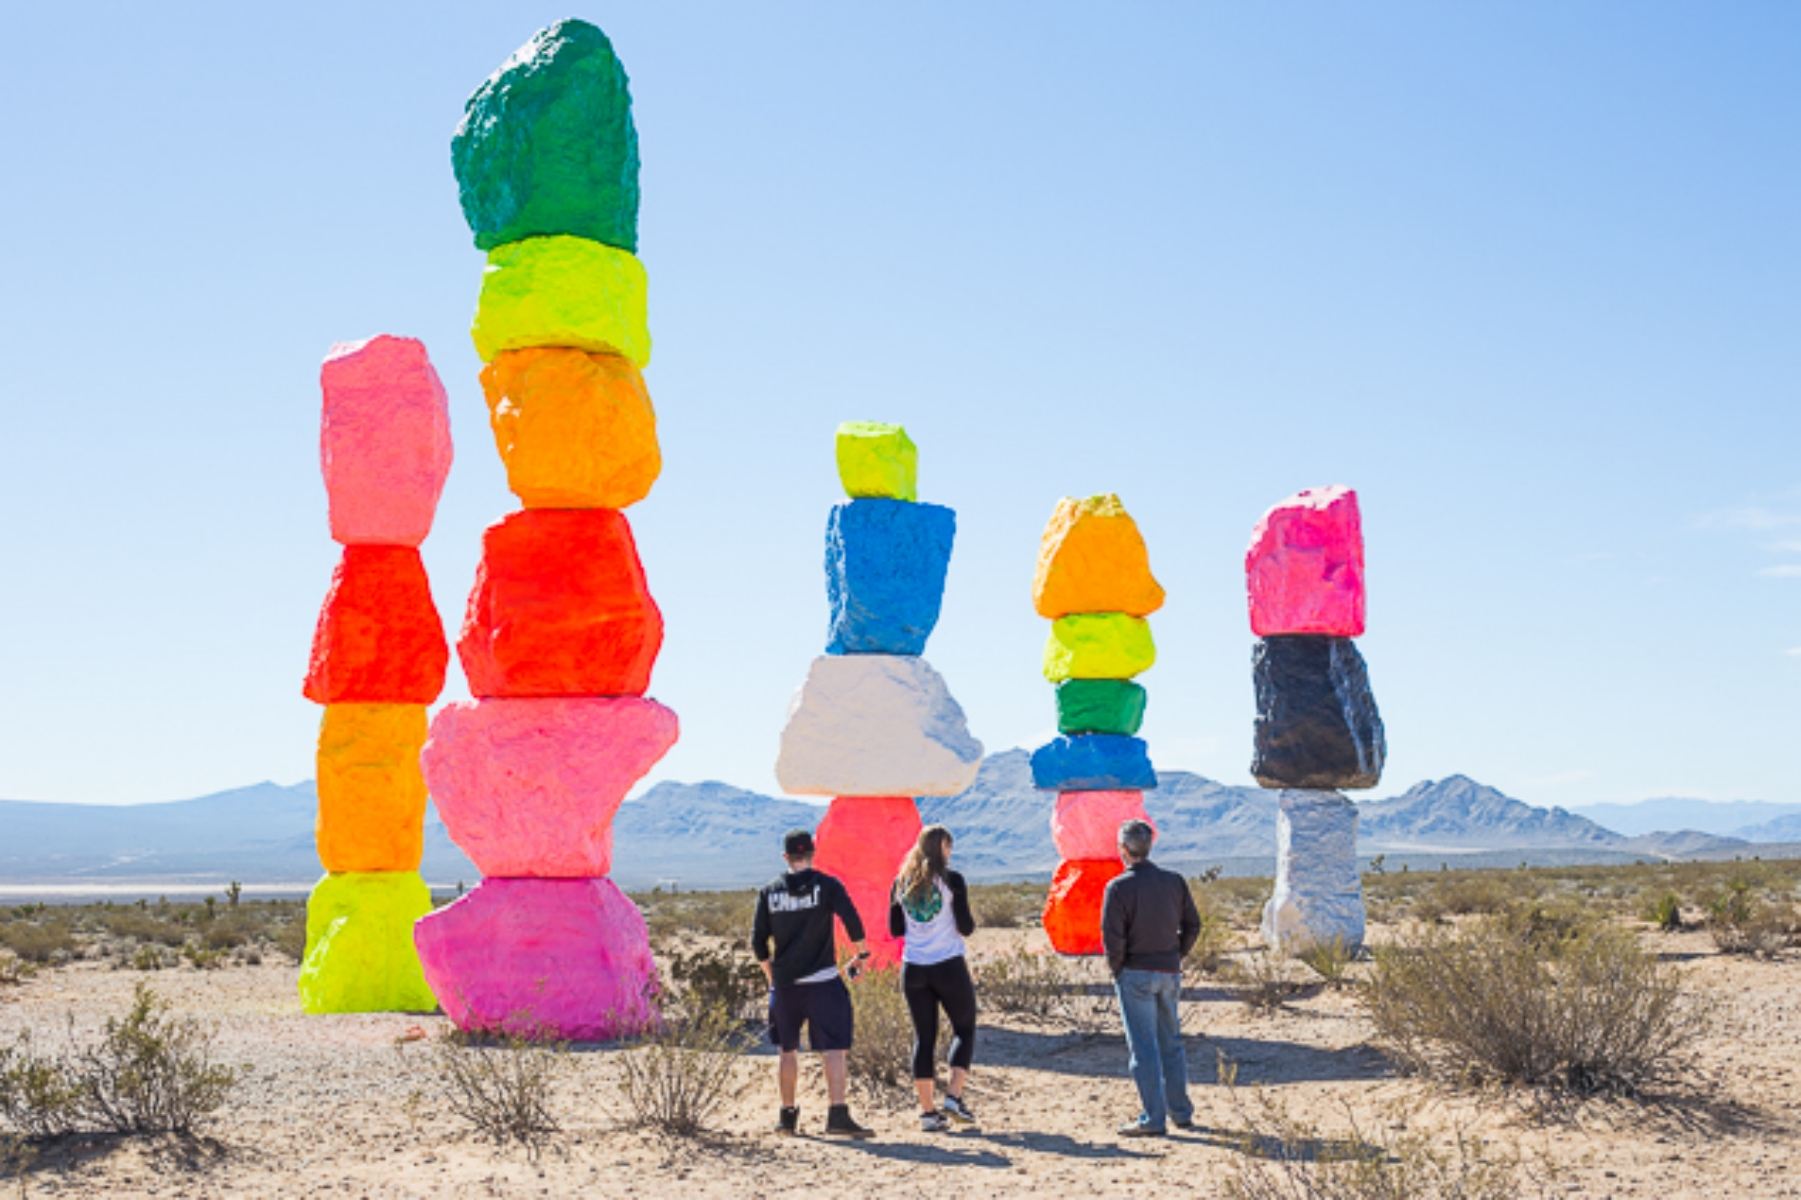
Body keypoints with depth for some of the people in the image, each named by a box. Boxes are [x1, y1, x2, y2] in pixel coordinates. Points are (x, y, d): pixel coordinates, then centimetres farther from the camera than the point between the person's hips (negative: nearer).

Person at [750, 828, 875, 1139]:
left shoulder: (769, 891, 5)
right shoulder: (826, 885, -3)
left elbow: (758, 941, 6)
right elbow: (852, 921, -13)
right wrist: (861, 954, 1)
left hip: (784, 983, 3)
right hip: (822, 982, -3)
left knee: (788, 1051, 16)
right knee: (834, 1050, -5)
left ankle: (788, 1115, 23)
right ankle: (838, 1115, -16)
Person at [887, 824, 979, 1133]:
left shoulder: (902, 882, 6)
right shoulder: (952, 880, -7)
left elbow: (895, 929, 10)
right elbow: (965, 927, -9)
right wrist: (971, 923, 13)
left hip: (913, 969, 4)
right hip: (949, 966, -4)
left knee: (923, 1037, 8)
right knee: (964, 1029, 12)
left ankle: (927, 1111, 6)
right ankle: (953, 1096, -1)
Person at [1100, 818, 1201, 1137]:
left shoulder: (1119, 886, -14)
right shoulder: (1174, 881, 3)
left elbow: (1112, 935, -18)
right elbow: (1192, 925, 7)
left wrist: (1116, 967, -3)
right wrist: (1176, 956, 14)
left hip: (1135, 974, -5)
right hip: (1170, 973, 5)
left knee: (1144, 1047, -1)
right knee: (1171, 1042, 17)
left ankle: (1153, 1119, -1)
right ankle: (1181, 1112, 24)